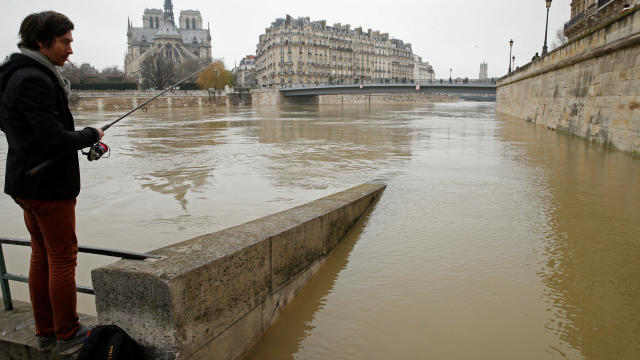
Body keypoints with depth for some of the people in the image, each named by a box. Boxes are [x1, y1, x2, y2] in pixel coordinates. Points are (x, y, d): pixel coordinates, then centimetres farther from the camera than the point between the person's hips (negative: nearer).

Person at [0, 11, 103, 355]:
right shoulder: (34, 80, -19)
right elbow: (54, 139, -24)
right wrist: (92, 135, -6)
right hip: (49, 185, -10)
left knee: (41, 255, 15)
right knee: (63, 257, 0)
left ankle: (45, 333, 26)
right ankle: (68, 336, 13)